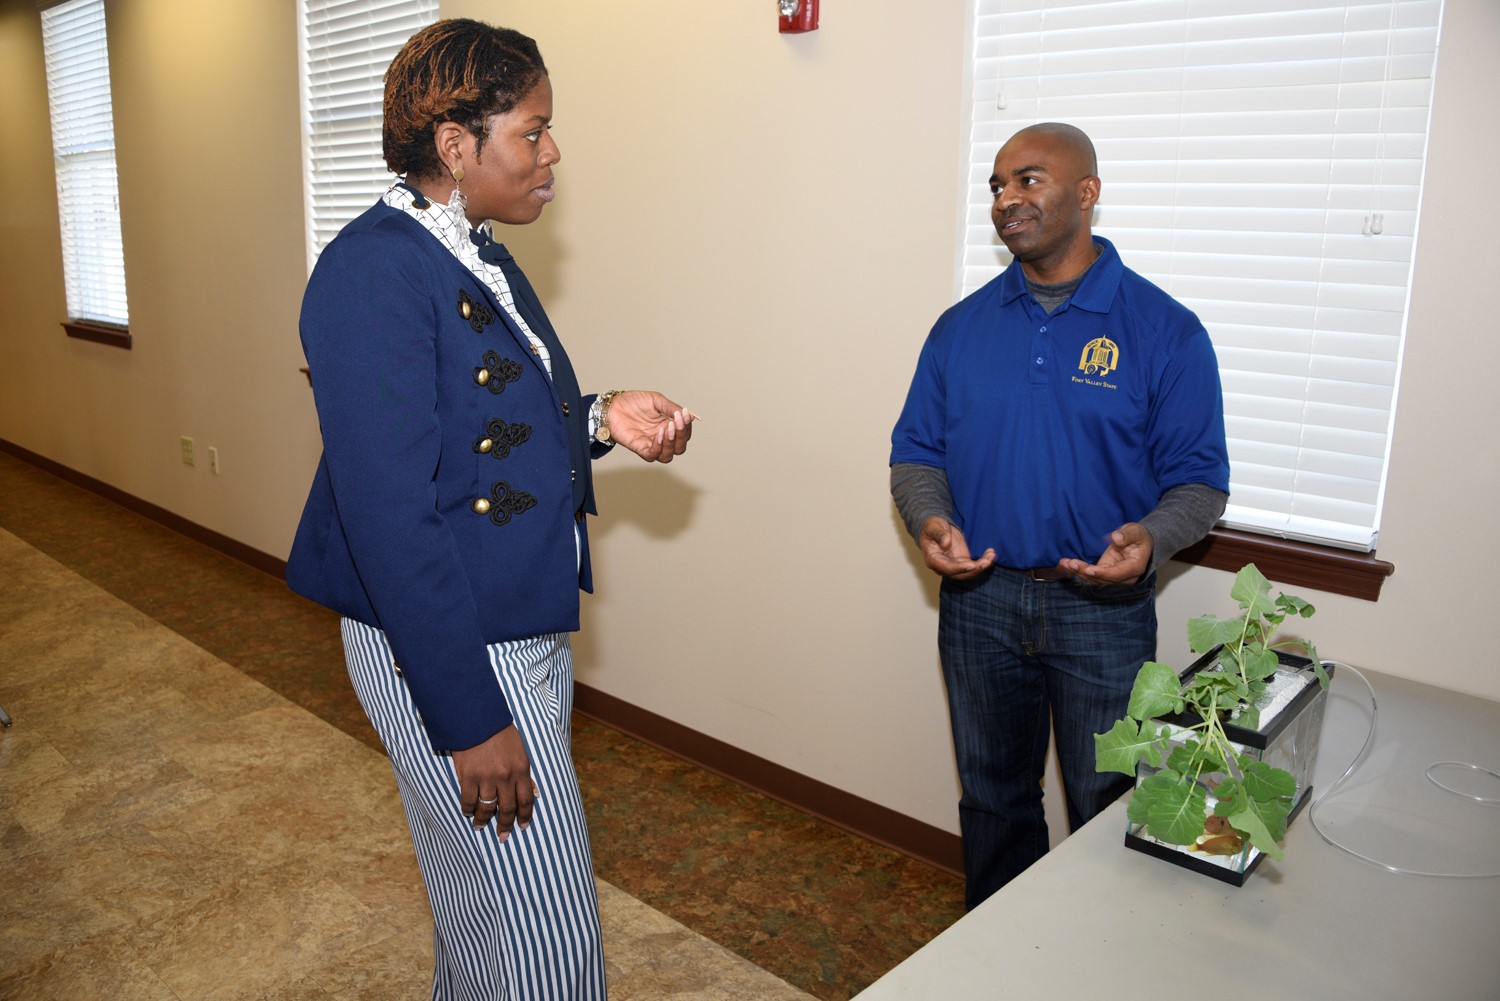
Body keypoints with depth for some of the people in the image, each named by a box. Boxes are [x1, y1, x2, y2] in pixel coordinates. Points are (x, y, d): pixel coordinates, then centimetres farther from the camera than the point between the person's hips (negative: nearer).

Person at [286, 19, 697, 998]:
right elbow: (390, 515, -24)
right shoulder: (374, 274, -20)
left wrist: (600, 420, -2)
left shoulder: (482, 258, 8)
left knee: (479, 903, 25)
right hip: (449, 654, -9)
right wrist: (469, 719, -21)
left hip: (529, 627, 9)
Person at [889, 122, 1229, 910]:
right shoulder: (962, 327, 4)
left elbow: (1198, 478, -6)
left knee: (1107, 808, 9)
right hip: (978, 598, 3)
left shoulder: (1164, 330, -6)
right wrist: (928, 519, -15)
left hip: (1103, 608, -3)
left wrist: (1151, 538, -26)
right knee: (992, 795, 19)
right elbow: (915, 451, 6)